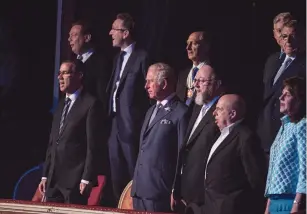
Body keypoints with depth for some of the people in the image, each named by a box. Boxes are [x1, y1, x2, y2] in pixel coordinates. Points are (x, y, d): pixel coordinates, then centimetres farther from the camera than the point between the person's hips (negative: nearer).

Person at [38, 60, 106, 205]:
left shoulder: (90, 104, -6)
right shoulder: (61, 106, 19)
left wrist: (87, 178, -17)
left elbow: (93, 145, -12)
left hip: (75, 179, -7)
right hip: (53, 179, 7)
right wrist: (45, 176, 14)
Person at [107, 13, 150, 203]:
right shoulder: (119, 57, 16)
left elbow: (150, 90, -12)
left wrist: (145, 124, -12)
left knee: (135, 177, -3)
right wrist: (111, 115, 12)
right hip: (116, 125, 8)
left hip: (132, 126, -8)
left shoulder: (141, 57, -10)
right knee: (118, 180, 12)